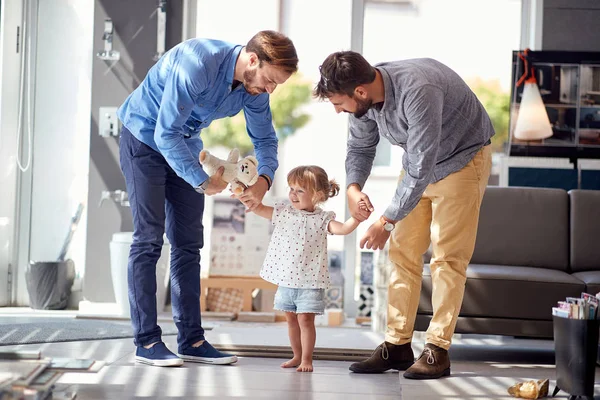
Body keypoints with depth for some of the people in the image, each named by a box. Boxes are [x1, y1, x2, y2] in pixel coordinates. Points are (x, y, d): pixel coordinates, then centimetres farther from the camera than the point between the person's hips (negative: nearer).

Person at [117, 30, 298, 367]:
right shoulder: (197, 65, -34)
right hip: (145, 138, -7)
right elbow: (166, 134, -32)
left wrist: (264, 180, -16)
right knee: (149, 239, -10)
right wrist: (203, 181, -25)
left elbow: (265, 139, 3)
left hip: (184, 145, 7)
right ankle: (147, 341, -8)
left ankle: (191, 339, 8)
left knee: (189, 243, 4)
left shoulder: (255, 88, -11)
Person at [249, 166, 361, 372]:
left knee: (305, 319, -5)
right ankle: (297, 356, 27)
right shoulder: (283, 213, 4)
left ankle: (307, 359, 5)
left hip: (310, 281, -4)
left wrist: (357, 217, -33)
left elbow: (343, 228, -17)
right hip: (285, 279, 4)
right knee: (291, 319, 14)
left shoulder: (322, 219, -5)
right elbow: (258, 208, 6)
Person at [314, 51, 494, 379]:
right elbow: (360, 148, 5)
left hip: (462, 160, -7)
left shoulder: (417, 91, -38)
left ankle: (438, 350, -9)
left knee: (447, 257, -11)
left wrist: (387, 221, -30)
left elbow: (421, 167, -36)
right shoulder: (363, 98, -13)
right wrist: (353, 187, -15)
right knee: (403, 252, 3)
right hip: (417, 163, 7)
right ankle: (397, 346, 6)